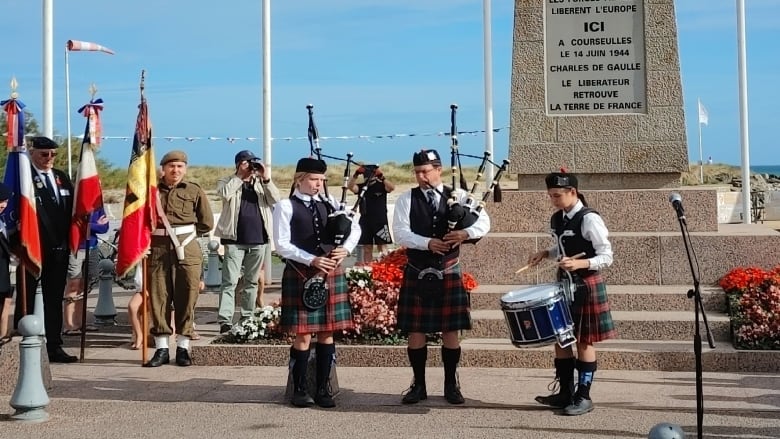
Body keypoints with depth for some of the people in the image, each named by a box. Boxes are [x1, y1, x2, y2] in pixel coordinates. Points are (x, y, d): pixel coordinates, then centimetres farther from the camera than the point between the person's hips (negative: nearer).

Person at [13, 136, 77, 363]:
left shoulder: (62, 177, 14)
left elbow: (72, 208, 14)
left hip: (58, 248, 6)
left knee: (55, 299, 11)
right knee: (27, 299, 2)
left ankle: (55, 347, 17)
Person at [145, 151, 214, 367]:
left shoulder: (194, 191, 7)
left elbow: (207, 223, 10)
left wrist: (184, 233, 8)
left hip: (187, 249, -1)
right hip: (158, 249, 1)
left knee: (186, 298, 1)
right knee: (158, 297, 1)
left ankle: (183, 347, 10)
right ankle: (161, 348, 9)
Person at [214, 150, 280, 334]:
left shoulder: (262, 182, 14)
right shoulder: (227, 181, 6)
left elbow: (275, 199, 1)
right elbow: (225, 194, -15)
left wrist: (266, 178, -8)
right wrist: (240, 176, -9)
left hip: (258, 239, 4)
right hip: (235, 239, -4)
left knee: (251, 281, 11)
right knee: (230, 281, -10)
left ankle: (247, 318, 19)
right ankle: (224, 320, -14)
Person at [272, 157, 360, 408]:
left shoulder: (329, 204, 11)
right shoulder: (285, 206, -3)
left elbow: (355, 228, 13)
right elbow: (282, 245, -8)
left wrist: (346, 249, -6)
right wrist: (311, 260, -17)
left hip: (331, 274, 5)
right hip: (301, 275, -5)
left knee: (327, 332, 7)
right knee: (303, 335, -1)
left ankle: (323, 388, 15)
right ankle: (300, 389, 11)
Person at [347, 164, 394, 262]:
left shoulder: (381, 185, 0)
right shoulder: (361, 187, 6)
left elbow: (392, 187, -19)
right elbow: (350, 186, -12)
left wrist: (382, 177, -35)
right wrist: (356, 174, -29)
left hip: (381, 221, -3)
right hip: (365, 222, 3)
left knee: (382, 247, -3)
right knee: (367, 248, 6)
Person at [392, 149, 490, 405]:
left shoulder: (458, 197, 2)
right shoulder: (407, 199, 1)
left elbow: (484, 222, -6)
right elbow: (400, 233, -10)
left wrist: (466, 233, -27)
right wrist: (428, 243, -25)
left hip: (449, 274, 0)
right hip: (417, 274, 0)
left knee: (451, 331, 4)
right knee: (416, 331, 4)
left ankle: (451, 386, 16)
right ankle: (419, 385, 16)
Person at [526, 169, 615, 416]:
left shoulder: (589, 219, -17)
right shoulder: (556, 219, 6)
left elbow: (606, 257, -17)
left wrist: (580, 264, -31)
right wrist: (546, 253, 3)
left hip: (586, 285, -7)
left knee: (584, 341, 0)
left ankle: (584, 396, 9)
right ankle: (565, 392, 19)